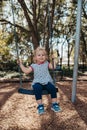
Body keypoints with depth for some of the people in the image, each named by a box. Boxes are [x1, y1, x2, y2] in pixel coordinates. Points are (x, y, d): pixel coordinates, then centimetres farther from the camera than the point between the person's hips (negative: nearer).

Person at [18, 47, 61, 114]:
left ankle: (54, 104, -8)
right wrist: (21, 64, 7)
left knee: (53, 88, -25)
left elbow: (53, 67, 0)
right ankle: (40, 105, -20)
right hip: (38, 82, -1)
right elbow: (26, 71, 7)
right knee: (37, 89, -32)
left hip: (47, 81, 1)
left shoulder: (46, 63, 11)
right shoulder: (33, 65, 10)